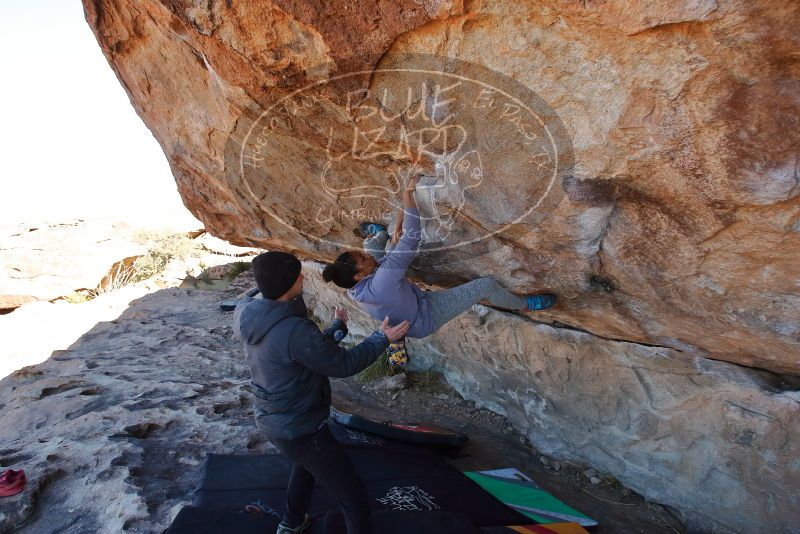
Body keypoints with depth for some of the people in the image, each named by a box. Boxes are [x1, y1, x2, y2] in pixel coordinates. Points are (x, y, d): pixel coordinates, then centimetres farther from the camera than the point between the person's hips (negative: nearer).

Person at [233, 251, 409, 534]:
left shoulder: (255, 320, -5)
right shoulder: (294, 330, -33)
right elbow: (342, 364, -20)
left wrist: (338, 327, 19)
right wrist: (382, 338, -8)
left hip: (274, 420, 10)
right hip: (301, 429, -9)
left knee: (307, 464, 39)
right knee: (354, 498, 5)